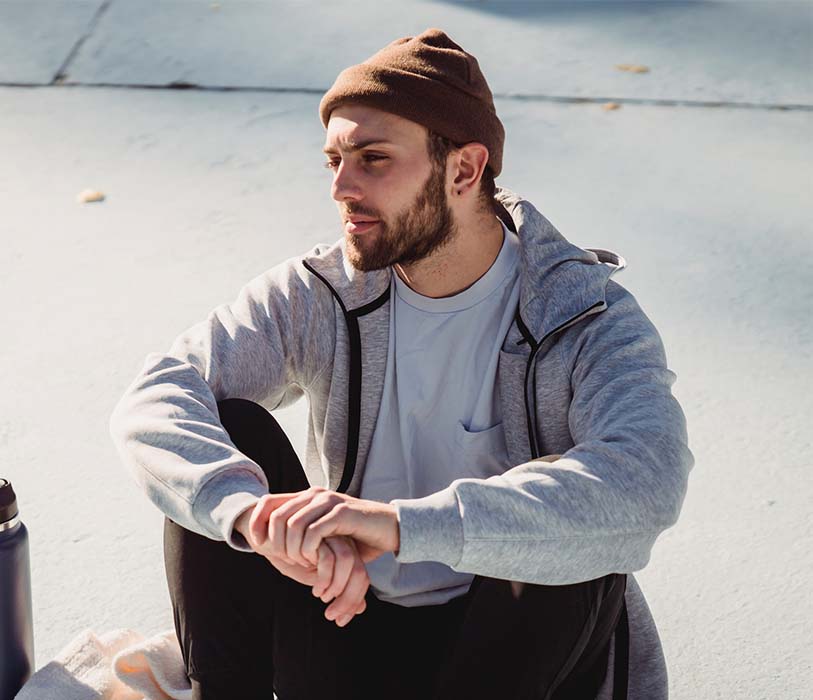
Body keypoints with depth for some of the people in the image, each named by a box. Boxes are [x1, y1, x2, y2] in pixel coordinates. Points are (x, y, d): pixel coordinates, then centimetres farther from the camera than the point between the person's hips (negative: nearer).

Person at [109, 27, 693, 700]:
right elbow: (152, 400, -18)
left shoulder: (592, 321, -17)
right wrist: (255, 512, -41)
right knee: (227, 432, -16)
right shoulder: (318, 296, -6)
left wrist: (403, 522, -47)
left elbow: (647, 480, -37)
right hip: (347, 635, 3)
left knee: (570, 525, -33)